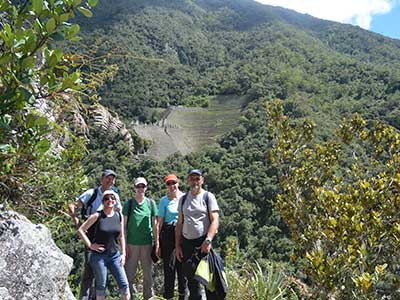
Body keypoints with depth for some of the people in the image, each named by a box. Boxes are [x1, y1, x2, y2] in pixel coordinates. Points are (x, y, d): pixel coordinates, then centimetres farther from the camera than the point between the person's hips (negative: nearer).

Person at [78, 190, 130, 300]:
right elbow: (81, 230, -6)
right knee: (101, 285, 6)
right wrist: (90, 245, -10)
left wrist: (123, 254, 6)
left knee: (124, 283, 1)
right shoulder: (97, 216, -9)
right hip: (99, 255, -3)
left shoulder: (119, 216, 3)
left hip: (115, 255, 4)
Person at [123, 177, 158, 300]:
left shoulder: (151, 203, 5)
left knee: (148, 272, 8)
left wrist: (157, 242, 5)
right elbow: (123, 225, 3)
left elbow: (155, 224, 8)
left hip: (148, 243, 1)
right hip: (132, 243, -1)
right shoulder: (128, 204, 2)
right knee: (129, 272, 2)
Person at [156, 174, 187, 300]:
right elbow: (159, 222, 2)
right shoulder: (164, 200, 3)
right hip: (168, 234, -1)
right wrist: (157, 243, -3)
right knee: (169, 266, 0)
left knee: (183, 267, 7)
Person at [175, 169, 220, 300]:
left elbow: (215, 221, -9)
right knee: (191, 277, 10)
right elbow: (179, 223, 13)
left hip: (203, 242, -4)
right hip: (187, 242, 4)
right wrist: (177, 245, 8)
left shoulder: (208, 196, -1)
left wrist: (208, 240, -20)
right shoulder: (183, 199, 11)